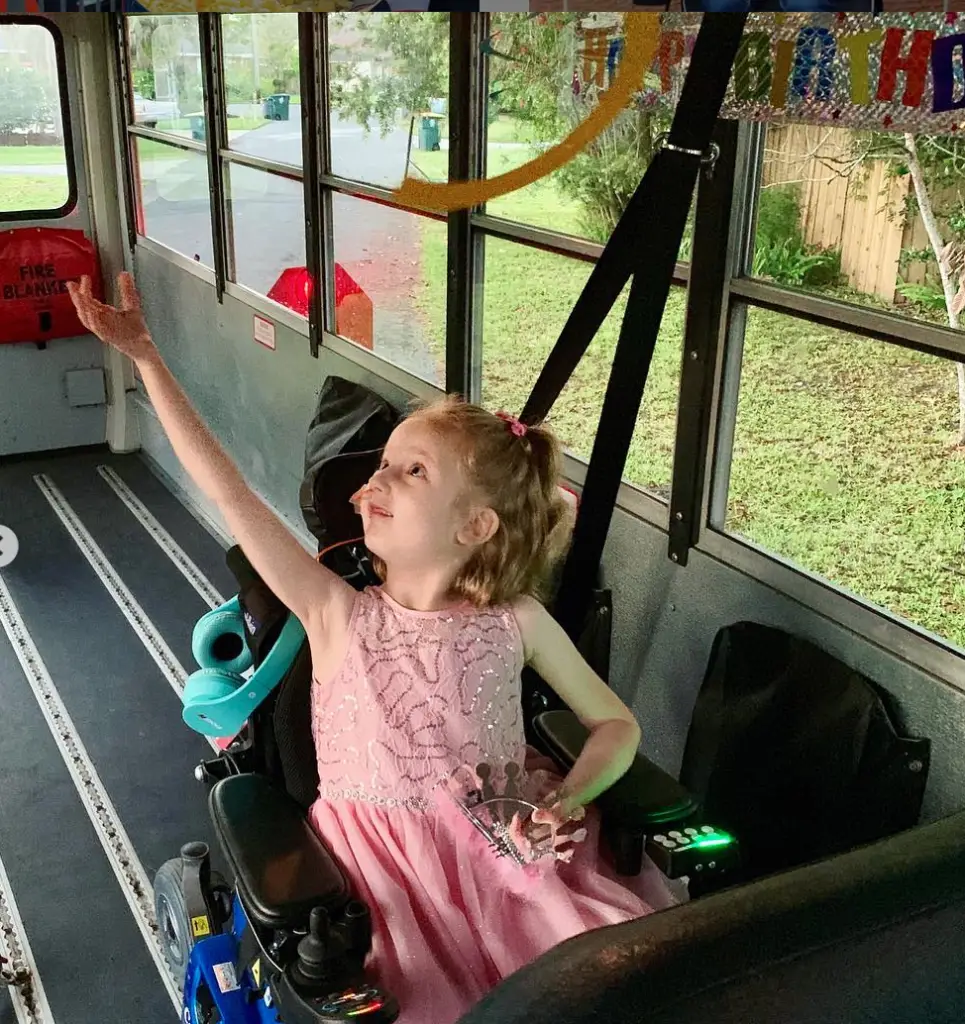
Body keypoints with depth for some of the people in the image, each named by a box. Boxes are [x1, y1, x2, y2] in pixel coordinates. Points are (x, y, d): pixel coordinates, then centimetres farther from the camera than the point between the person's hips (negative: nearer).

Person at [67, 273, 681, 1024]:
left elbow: (616, 724, 7)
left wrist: (567, 799, -13)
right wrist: (145, 355, -9)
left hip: (505, 845, 1)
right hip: (384, 858, -1)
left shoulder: (515, 622, -3)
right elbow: (229, 492, -9)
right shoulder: (337, 615, -5)